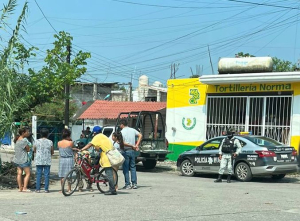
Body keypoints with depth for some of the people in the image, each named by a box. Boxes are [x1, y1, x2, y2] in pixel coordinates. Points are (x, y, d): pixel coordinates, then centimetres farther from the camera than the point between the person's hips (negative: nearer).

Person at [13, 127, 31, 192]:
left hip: (17, 159, 9)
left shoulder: (17, 139, 8)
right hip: (23, 160, -8)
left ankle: (20, 188, 10)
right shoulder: (24, 140, -19)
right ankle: (24, 188, -5)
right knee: (28, 173, -1)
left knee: (19, 173, 8)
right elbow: (28, 149, -13)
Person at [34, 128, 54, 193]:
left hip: (39, 161, 1)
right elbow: (52, 152, 4)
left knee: (38, 175, 5)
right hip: (47, 161, -1)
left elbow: (34, 151, 11)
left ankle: (38, 189, 5)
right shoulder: (50, 142, -3)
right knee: (46, 175, 3)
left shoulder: (37, 141, -1)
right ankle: (46, 189, 2)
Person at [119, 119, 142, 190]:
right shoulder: (132, 130, 6)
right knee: (133, 167, 13)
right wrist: (136, 145, 1)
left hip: (125, 151, -5)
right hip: (132, 151, 5)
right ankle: (134, 184, 11)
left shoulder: (122, 132, -10)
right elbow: (140, 135, 5)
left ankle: (128, 184, 2)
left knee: (126, 168, 2)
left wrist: (132, 146, -14)